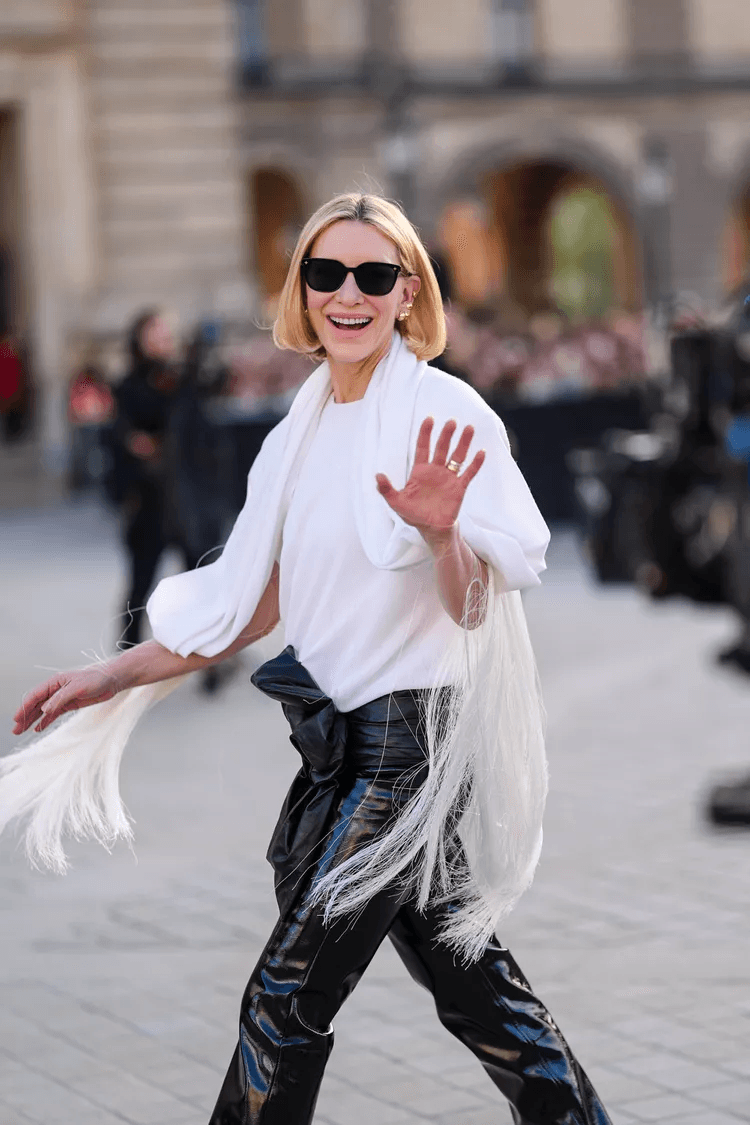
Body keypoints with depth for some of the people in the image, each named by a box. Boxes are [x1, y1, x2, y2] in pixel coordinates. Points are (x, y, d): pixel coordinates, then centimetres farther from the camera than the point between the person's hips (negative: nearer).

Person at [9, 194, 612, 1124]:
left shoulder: (444, 413, -13)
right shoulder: (305, 429, 9)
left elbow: (475, 609, -16)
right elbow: (260, 602, 15)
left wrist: (443, 531, -36)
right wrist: (114, 679, 14)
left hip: (408, 742, -7)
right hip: (346, 735, 7)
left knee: (283, 1003, -2)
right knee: (470, 984, 14)